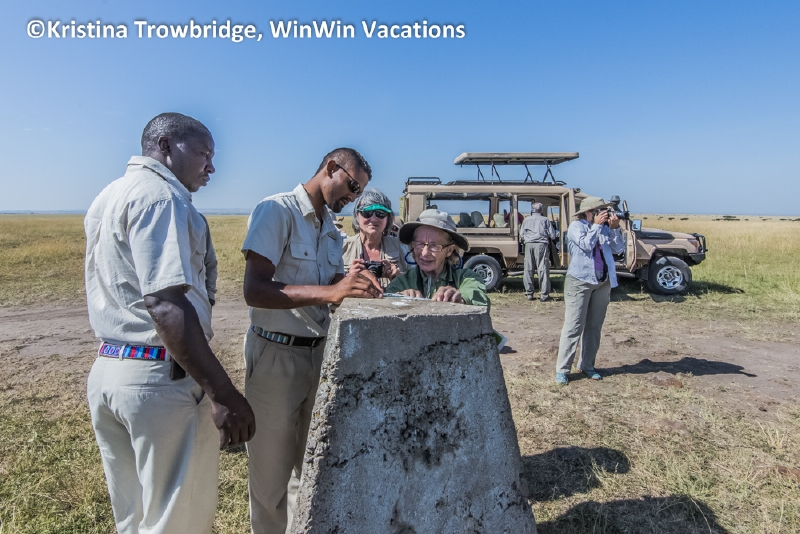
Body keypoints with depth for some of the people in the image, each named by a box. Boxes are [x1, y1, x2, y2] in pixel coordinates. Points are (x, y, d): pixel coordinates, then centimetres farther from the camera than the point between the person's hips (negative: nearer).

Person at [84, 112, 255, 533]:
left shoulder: (106, 198, 16)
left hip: (106, 369, 10)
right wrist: (222, 393, -25)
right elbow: (165, 304, -25)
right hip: (161, 376, -9)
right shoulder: (159, 195, -14)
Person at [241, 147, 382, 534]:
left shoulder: (332, 228, 12)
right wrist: (330, 291, -33)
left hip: (320, 354, 7)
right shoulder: (277, 210, -11)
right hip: (276, 355, -6)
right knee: (272, 472, 8)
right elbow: (255, 291, -22)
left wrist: (354, 286, -8)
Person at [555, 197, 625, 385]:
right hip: (580, 282, -5)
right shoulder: (576, 226, -4)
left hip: (603, 283, 6)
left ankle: (587, 365, 22)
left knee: (594, 327, 11)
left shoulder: (605, 227, 9)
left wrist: (615, 228, -7)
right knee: (573, 327, -6)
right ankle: (562, 369, 0)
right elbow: (586, 244, -19)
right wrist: (596, 225, -12)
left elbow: (619, 248, 3)